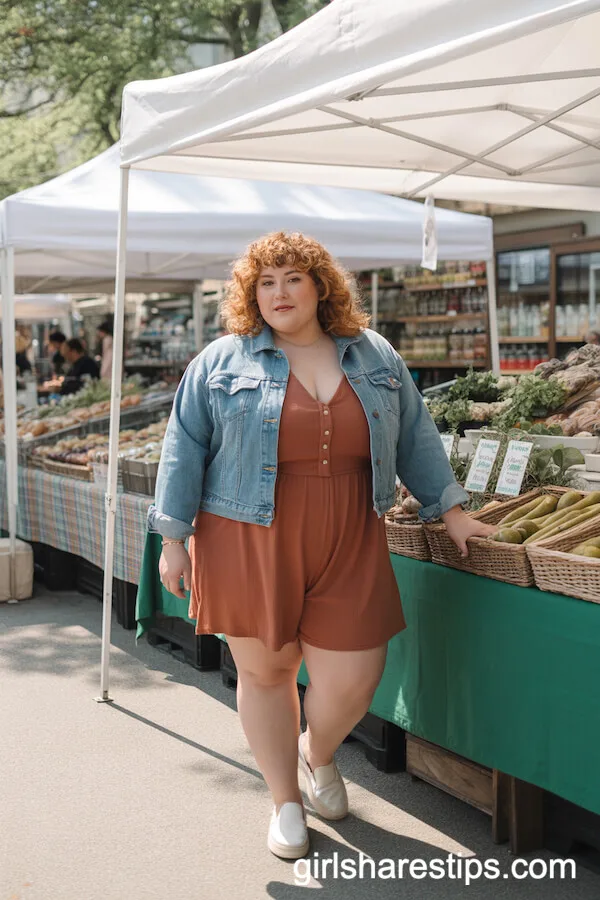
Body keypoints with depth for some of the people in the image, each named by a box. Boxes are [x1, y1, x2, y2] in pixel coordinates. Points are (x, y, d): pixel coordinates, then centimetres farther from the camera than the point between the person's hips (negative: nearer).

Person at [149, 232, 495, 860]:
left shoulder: (374, 357, 9)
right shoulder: (222, 362, 1)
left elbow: (415, 439, 14)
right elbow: (184, 450, 2)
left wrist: (451, 513, 13)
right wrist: (173, 538, -1)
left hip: (347, 550, 2)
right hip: (248, 546, -1)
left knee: (352, 679, 0)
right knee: (265, 671, 8)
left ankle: (318, 753, 35)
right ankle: (285, 800, 29)